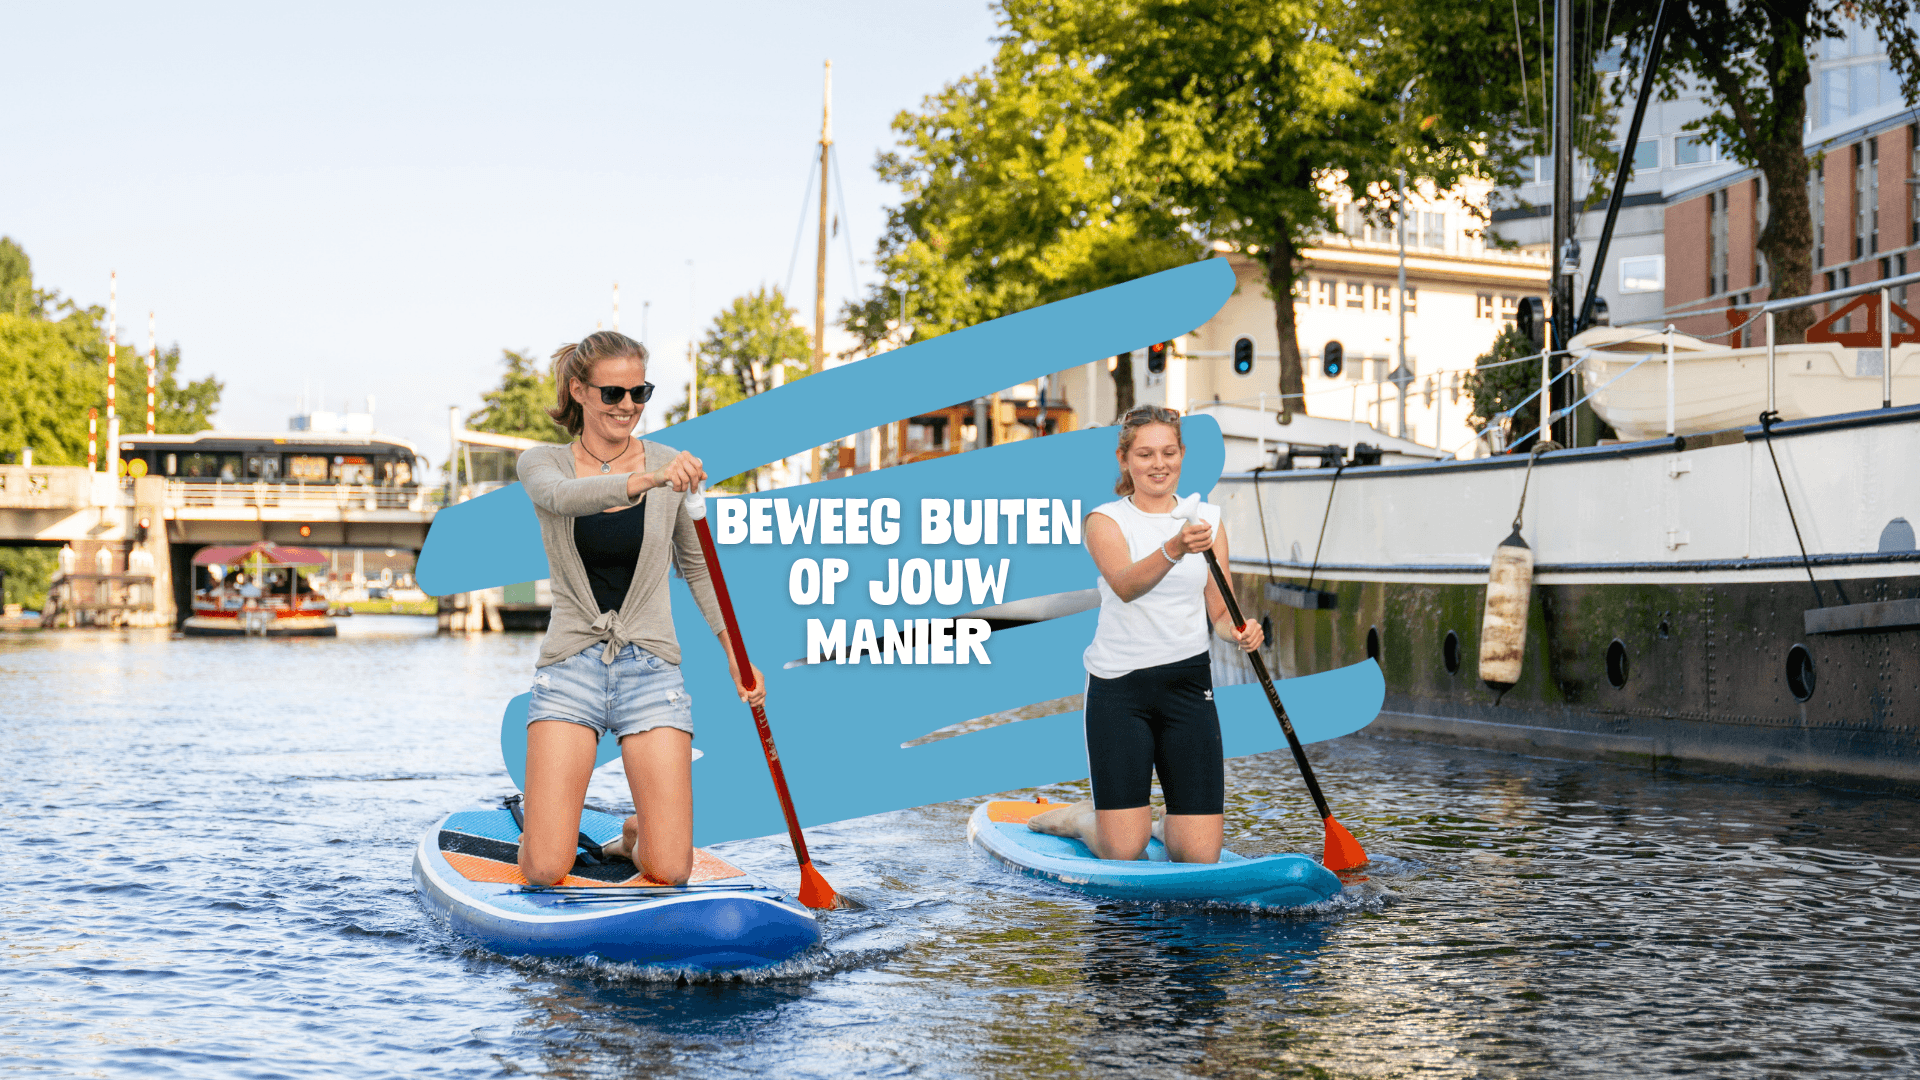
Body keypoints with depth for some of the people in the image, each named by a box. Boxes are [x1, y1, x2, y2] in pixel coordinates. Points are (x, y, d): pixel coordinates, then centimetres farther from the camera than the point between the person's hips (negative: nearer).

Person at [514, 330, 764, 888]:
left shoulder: (671, 466, 3)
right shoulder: (542, 463, 1)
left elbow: (697, 567, 16)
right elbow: (562, 497, -25)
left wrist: (735, 652, 7)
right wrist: (646, 480, -42)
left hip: (651, 671, 1)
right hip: (570, 670, -1)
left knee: (670, 872, -9)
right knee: (544, 872, -11)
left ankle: (637, 831, 27)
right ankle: (543, 819, 25)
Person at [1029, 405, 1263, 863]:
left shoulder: (1207, 519, 6)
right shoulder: (1105, 520, -4)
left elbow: (1221, 613, 6)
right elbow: (1125, 585, -25)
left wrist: (1239, 631, -18)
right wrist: (1173, 550, -43)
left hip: (1189, 684, 3)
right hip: (1119, 687, -3)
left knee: (1200, 854, -4)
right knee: (1122, 851, -6)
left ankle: (1164, 826, 31)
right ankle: (1079, 818, 28)